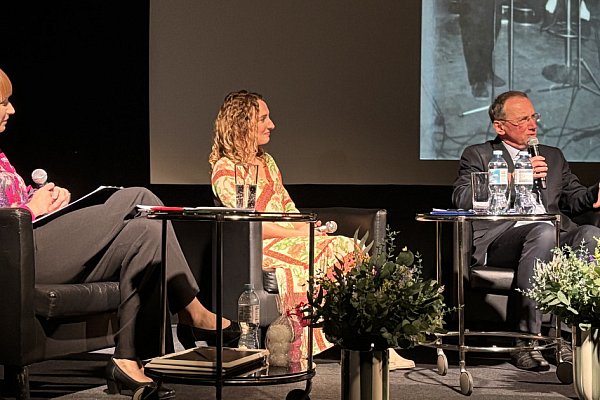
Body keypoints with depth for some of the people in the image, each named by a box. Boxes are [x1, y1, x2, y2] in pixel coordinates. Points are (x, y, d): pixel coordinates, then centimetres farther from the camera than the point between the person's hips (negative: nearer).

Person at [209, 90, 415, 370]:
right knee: (323, 254, -28)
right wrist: (299, 234, -16)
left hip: (289, 238, 7)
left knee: (347, 248, -17)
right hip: (257, 249, -7)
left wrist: (311, 227, -1)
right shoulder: (225, 170, -5)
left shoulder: (266, 161, 22)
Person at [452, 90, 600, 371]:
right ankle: (527, 339, -36)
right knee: (543, 232, -38)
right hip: (501, 240, -4)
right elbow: (462, 198, 0)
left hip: (558, 238, 4)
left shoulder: (553, 156, 32)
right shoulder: (478, 155, 16)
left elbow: (573, 200, 26)